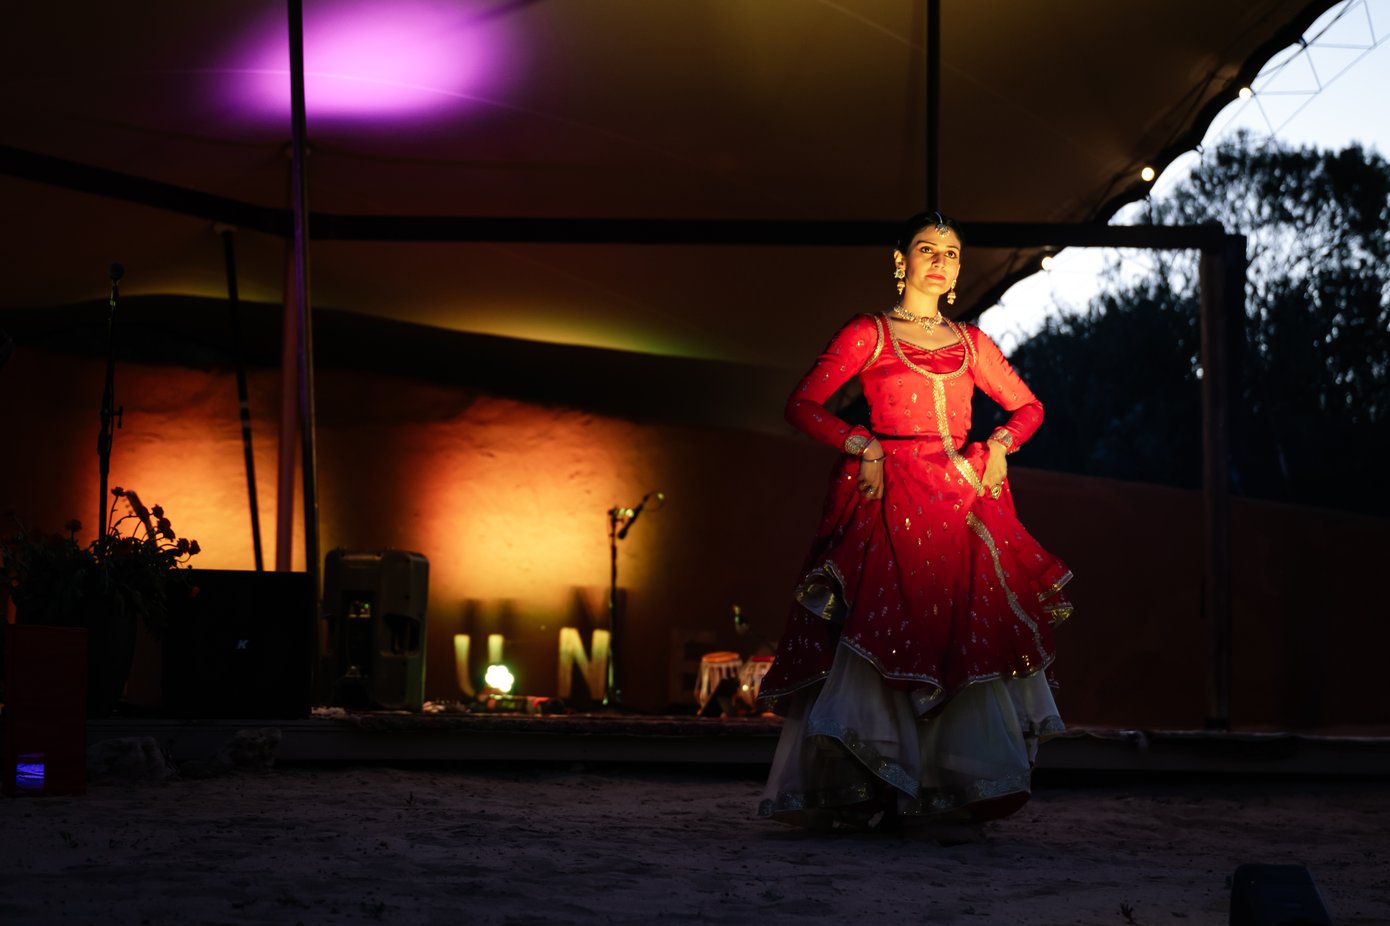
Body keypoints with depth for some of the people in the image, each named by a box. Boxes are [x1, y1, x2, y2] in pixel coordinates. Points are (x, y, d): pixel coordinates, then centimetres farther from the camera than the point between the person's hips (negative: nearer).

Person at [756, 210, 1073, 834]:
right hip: (891, 502, -4)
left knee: (968, 637, -4)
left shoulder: (970, 342, 16)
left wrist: (1000, 443, 4)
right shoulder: (869, 334, 5)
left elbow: (1029, 407, 24)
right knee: (883, 637, -11)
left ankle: (961, 793, 0)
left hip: (962, 500, 4)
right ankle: (865, 797, -9)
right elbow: (802, 404, -1)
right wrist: (864, 447, -12)